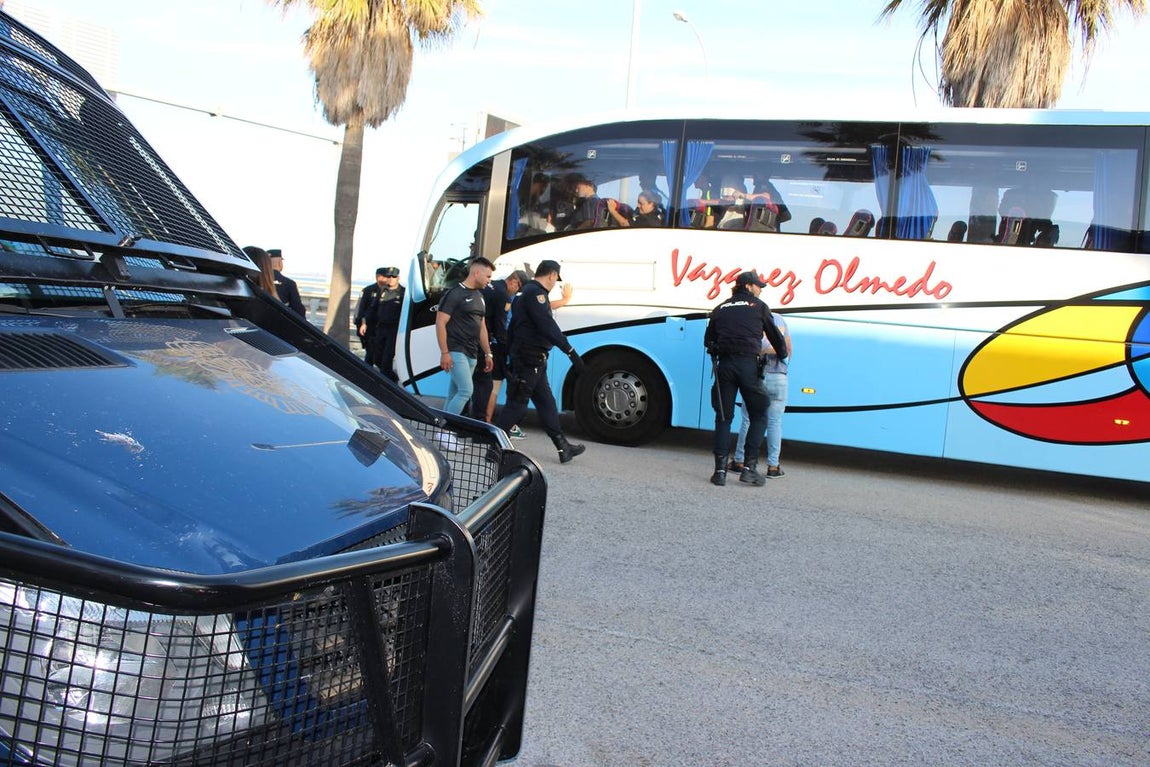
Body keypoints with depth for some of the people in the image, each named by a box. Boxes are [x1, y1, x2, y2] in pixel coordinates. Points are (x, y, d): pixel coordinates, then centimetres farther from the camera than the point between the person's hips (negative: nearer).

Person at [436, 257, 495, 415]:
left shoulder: (479, 296, 17)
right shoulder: (454, 294, -8)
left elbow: (481, 326, 22)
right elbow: (440, 323, -12)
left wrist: (488, 353, 19)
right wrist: (444, 353, -18)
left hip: (472, 354, 8)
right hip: (456, 352, -8)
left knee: (454, 394, 8)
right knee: (466, 391, -16)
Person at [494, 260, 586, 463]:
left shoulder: (523, 293, 19)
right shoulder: (535, 293, -14)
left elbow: (511, 328, 23)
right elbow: (548, 326, -25)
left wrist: (510, 357, 25)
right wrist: (571, 352, -27)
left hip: (534, 362, 11)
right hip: (530, 360, -11)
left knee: (547, 403, 12)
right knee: (517, 405, -5)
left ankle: (563, 447, 17)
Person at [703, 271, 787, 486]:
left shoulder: (720, 309, 19)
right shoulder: (759, 307, 11)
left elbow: (708, 340, 18)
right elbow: (775, 336, 16)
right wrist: (783, 356, 33)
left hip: (724, 364, 3)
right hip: (748, 364, -3)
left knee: (723, 417, 7)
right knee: (758, 417, 8)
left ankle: (720, 469, -1)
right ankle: (749, 467, -2)